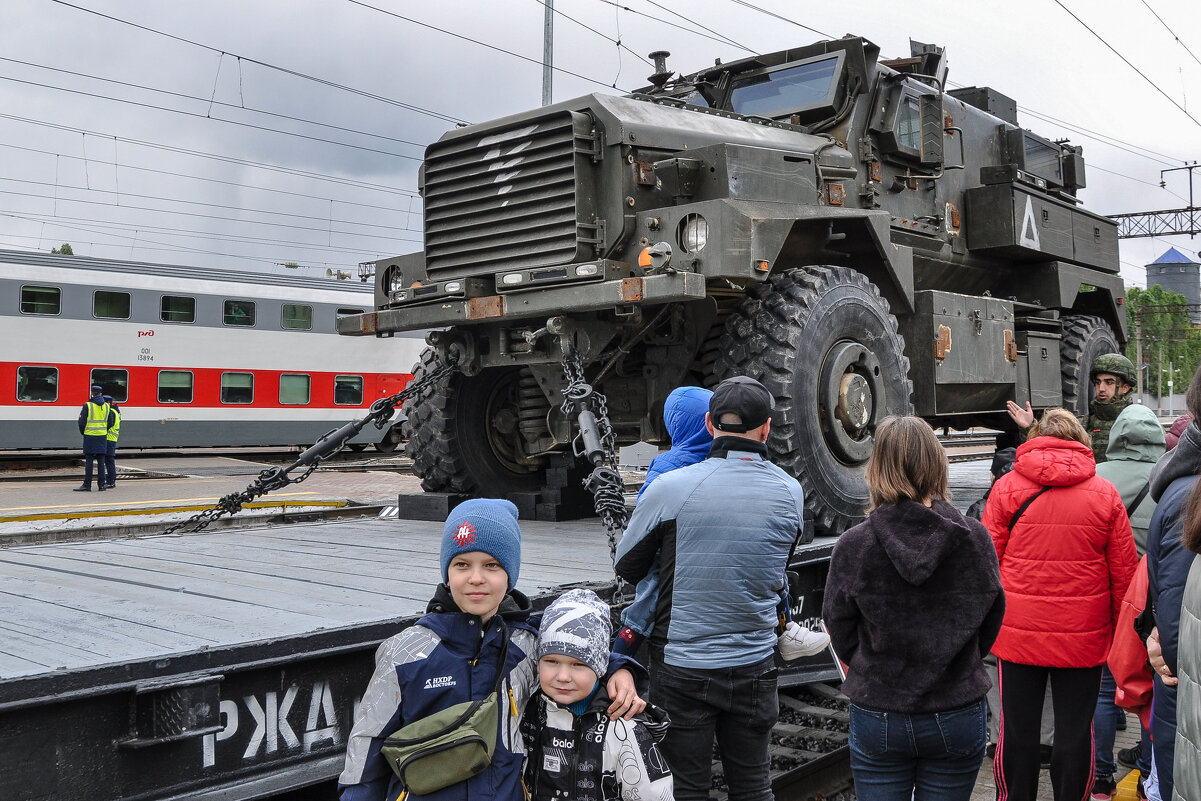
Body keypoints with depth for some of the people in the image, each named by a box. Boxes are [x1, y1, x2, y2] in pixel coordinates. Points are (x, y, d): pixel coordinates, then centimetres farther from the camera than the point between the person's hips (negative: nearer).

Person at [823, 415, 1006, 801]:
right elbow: (989, 627, 3)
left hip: (877, 721, -1)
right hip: (958, 718, 1)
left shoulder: (852, 546, -13)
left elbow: (842, 640, -2)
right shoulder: (975, 538, -8)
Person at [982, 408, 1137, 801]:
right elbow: (1124, 571, 3)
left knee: (1017, 730, 10)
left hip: (1018, 634, 0)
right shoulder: (1105, 493, 0)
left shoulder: (1007, 487, -3)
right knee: (1076, 732, 11)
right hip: (1084, 636, 1)